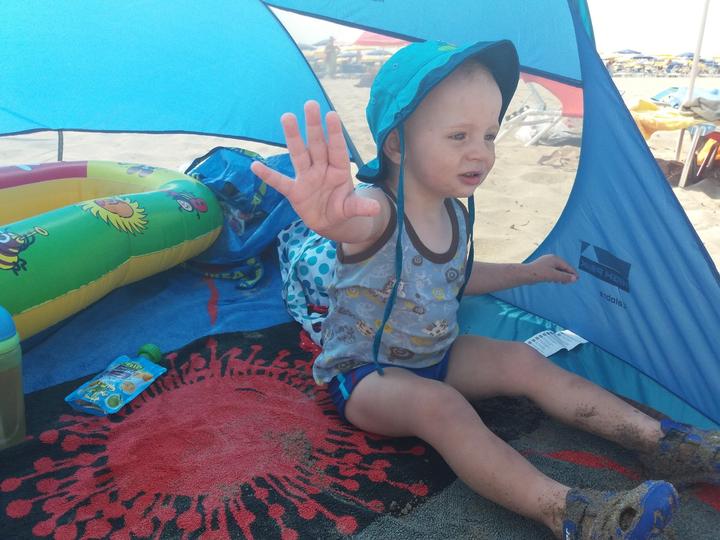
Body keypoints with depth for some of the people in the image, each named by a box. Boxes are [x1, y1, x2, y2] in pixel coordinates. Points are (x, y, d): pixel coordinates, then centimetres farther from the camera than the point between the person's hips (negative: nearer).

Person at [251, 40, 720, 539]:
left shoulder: (455, 213, -4)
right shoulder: (376, 210, -29)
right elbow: (358, 221, -57)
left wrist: (527, 272, 21)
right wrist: (332, 213, -81)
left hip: (435, 354, 7)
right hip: (363, 371, -6)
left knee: (524, 363, -7)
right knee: (438, 404, -33)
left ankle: (658, 441, 0)